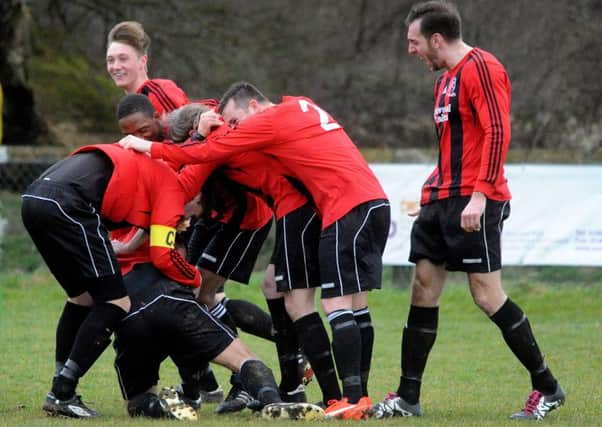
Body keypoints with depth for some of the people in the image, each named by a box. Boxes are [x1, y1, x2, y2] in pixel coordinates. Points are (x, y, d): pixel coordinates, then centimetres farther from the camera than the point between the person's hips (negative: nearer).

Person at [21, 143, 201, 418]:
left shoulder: (140, 165, 35)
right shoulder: (171, 186, 9)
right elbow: (163, 256, 2)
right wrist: (197, 280, 17)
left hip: (32, 199, 9)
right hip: (66, 206, -9)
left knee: (82, 297, 22)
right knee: (116, 303, 0)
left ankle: (61, 392, 21)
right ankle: (62, 394, -6)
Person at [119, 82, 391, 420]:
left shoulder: (269, 121, -4)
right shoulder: (301, 107, 21)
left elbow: (208, 154, -2)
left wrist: (150, 148, 6)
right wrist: (210, 132, 5)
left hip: (349, 209, -9)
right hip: (375, 201, 9)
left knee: (338, 305, -10)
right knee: (355, 304, 12)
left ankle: (353, 398, -15)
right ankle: (360, 394, 14)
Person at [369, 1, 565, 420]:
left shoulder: (481, 68, -11)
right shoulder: (446, 78, 19)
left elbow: (498, 133, -19)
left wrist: (479, 195, -25)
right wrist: (433, 192, 23)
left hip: (474, 203, -10)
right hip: (442, 199, 10)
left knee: (487, 295, -9)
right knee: (423, 291, 5)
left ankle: (547, 388, 2)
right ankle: (407, 398, 8)